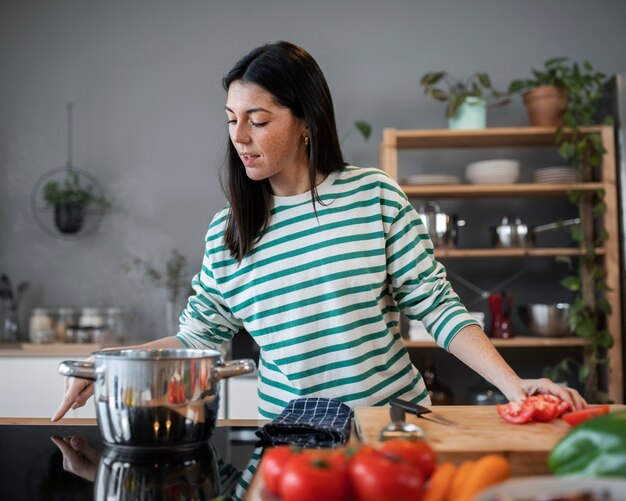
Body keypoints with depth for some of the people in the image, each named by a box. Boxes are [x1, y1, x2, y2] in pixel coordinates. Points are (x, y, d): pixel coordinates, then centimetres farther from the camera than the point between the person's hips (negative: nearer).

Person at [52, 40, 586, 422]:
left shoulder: (376, 195, -5)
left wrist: (514, 384, -13)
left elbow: (437, 305, -4)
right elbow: (196, 336, 11)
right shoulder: (225, 233, 3)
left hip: (394, 420, -2)